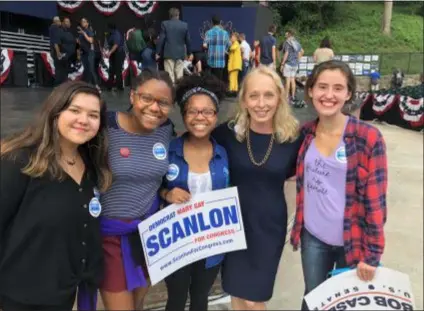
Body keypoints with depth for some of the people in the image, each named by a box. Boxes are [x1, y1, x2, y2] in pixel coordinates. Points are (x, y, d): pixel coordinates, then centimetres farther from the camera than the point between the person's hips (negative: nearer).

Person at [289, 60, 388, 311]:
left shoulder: (368, 137, -15)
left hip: (353, 241, -3)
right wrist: (298, 226, 7)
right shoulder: (306, 133, -2)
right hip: (313, 237, 3)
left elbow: (375, 200, -13)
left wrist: (372, 254, -11)